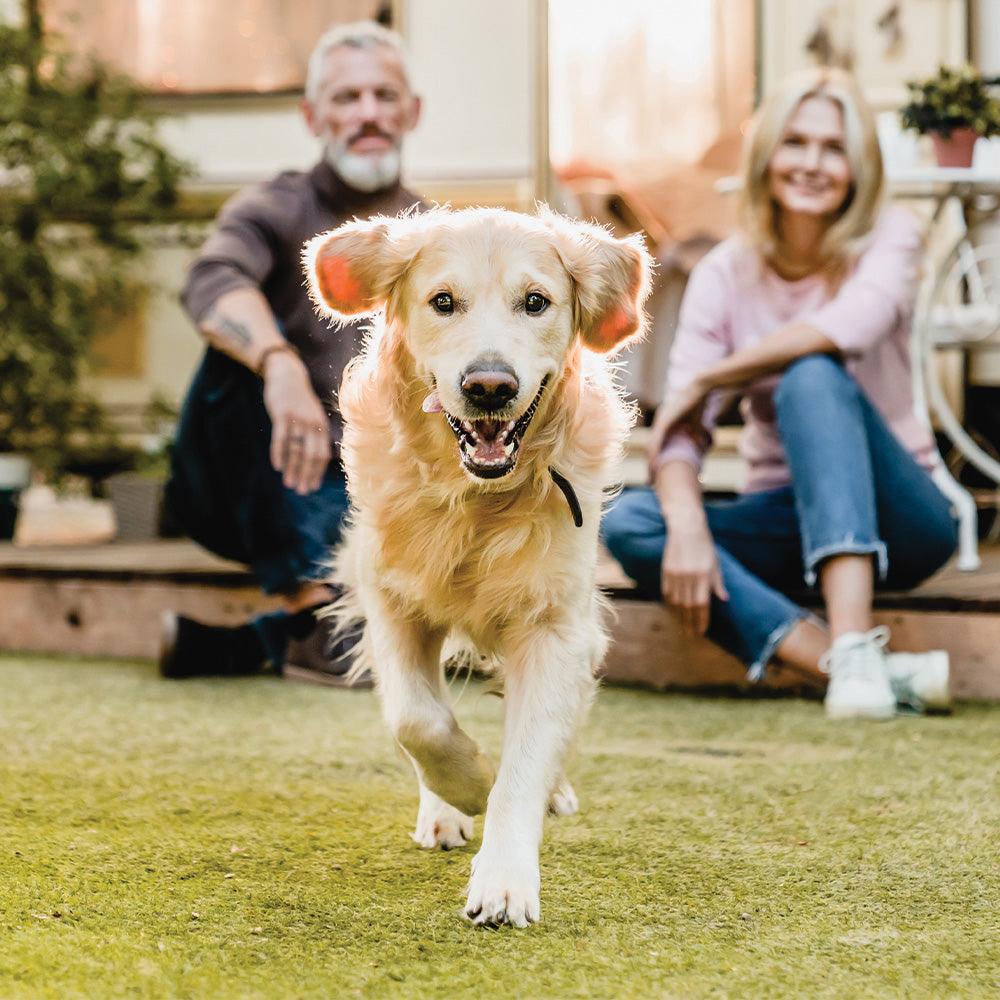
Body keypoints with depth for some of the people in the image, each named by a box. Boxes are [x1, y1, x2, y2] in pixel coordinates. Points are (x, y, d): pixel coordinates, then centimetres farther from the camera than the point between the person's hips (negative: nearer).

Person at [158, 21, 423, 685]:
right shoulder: (276, 212, -2)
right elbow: (212, 282, -26)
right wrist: (280, 363, -47)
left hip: (365, 501, 3)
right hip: (271, 488, -3)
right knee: (241, 342, -32)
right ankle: (309, 610, -32)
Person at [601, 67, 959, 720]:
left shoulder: (890, 238, -5)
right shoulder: (725, 273, 0)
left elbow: (853, 324, -29)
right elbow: (684, 426, -10)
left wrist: (705, 382, -20)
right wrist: (687, 524, -31)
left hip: (894, 518, -3)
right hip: (787, 518, 3)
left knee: (813, 377, -30)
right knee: (629, 521, -24)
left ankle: (855, 643, -45)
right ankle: (863, 671, -38)